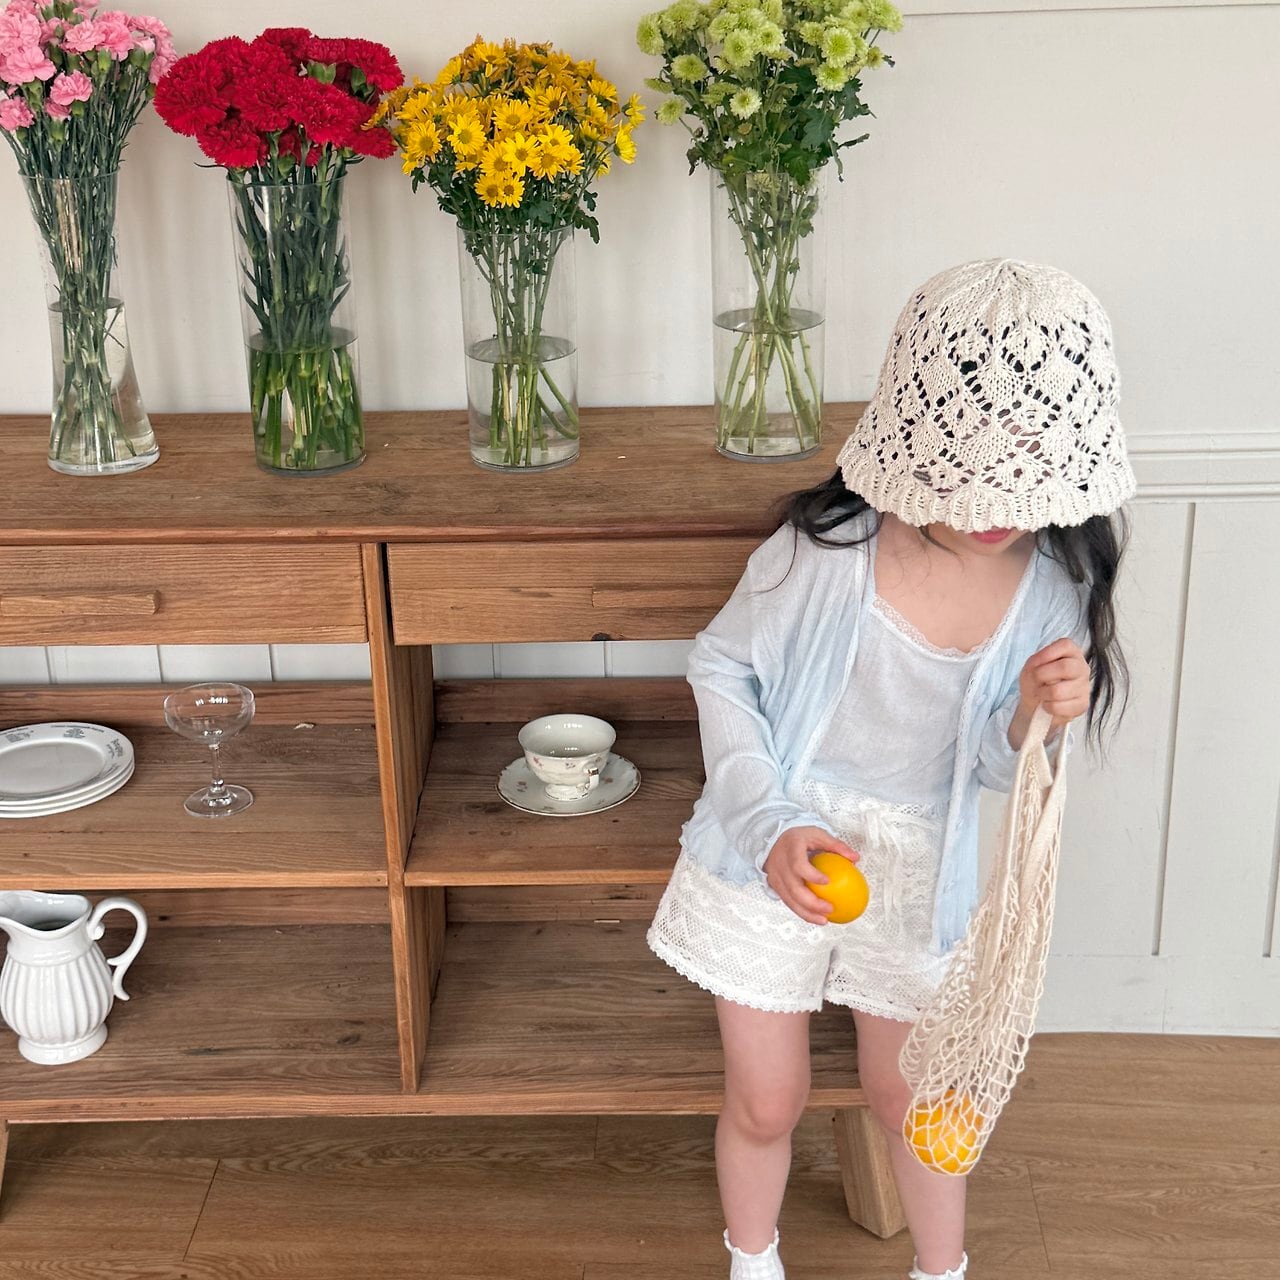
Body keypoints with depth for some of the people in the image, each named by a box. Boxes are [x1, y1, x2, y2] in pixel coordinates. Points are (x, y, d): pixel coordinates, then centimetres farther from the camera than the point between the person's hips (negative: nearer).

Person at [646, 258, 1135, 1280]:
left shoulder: (1052, 586, -14)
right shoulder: (830, 545, -23)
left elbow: (992, 766, -5)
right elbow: (722, 668, -8)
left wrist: (1038, 720, -28)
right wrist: (769, 825, -19)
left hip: (917, 870, 2)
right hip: (775, 853, -2)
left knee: (910, 1096, 22)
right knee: (765, 1105, 14)